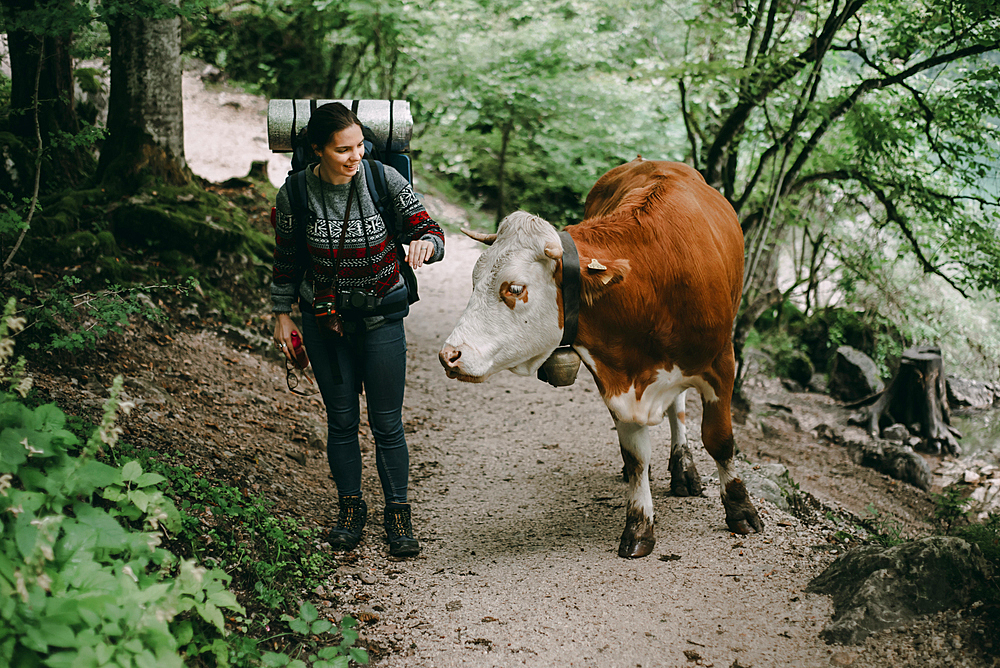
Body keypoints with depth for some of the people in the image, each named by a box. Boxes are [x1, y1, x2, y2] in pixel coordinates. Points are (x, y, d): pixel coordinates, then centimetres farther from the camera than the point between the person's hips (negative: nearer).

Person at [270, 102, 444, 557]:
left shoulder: (385, 181, -12)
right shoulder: (295, 195, -10)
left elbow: (427, 228, -5)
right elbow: (286, 259, 4)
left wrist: (425, 244, -28)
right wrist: (282, 314, 8)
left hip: (381, 315, -1)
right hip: (324, 318, 1)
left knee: (386, 421, 2)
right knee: (341, 420, 9)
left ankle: (398, 515, 17)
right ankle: (350, 510, 26)